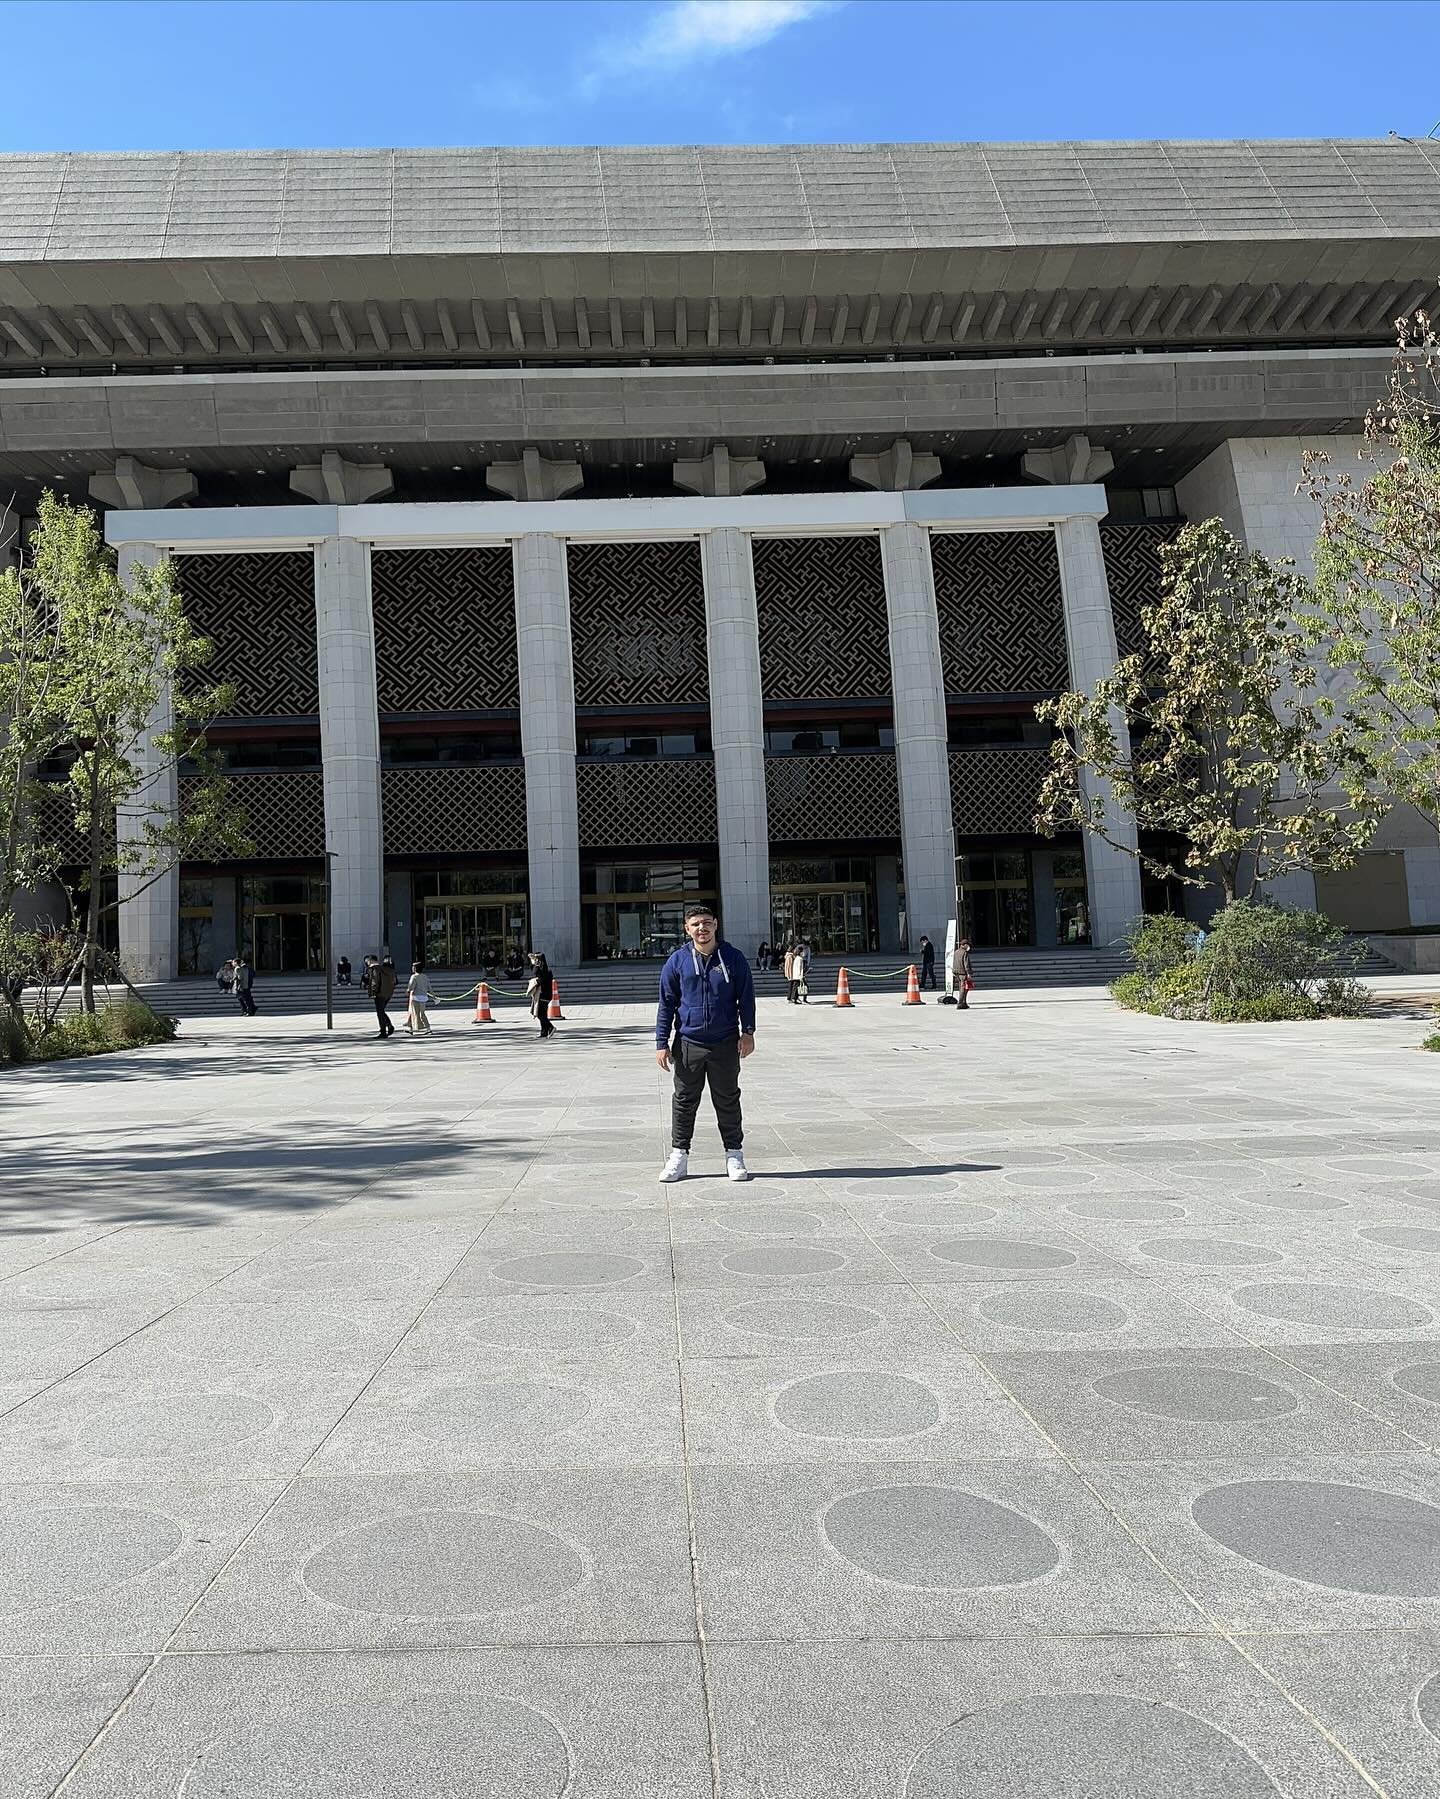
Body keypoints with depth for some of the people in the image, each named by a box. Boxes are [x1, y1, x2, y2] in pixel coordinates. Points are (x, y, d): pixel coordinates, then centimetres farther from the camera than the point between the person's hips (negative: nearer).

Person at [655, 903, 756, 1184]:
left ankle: (734, 1155, 19)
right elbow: (666, 1003, 3)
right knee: (684, 1100, 8)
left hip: (725, 1043, 0)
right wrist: (662, 1043, -1)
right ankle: (679, 1155, 18)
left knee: (728, 1100, 9)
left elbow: (746, 998, 6)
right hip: (688, 1042, 0)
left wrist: (748, 1032, -1)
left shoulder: (733, 958, -1)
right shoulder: (678, 961, -1)